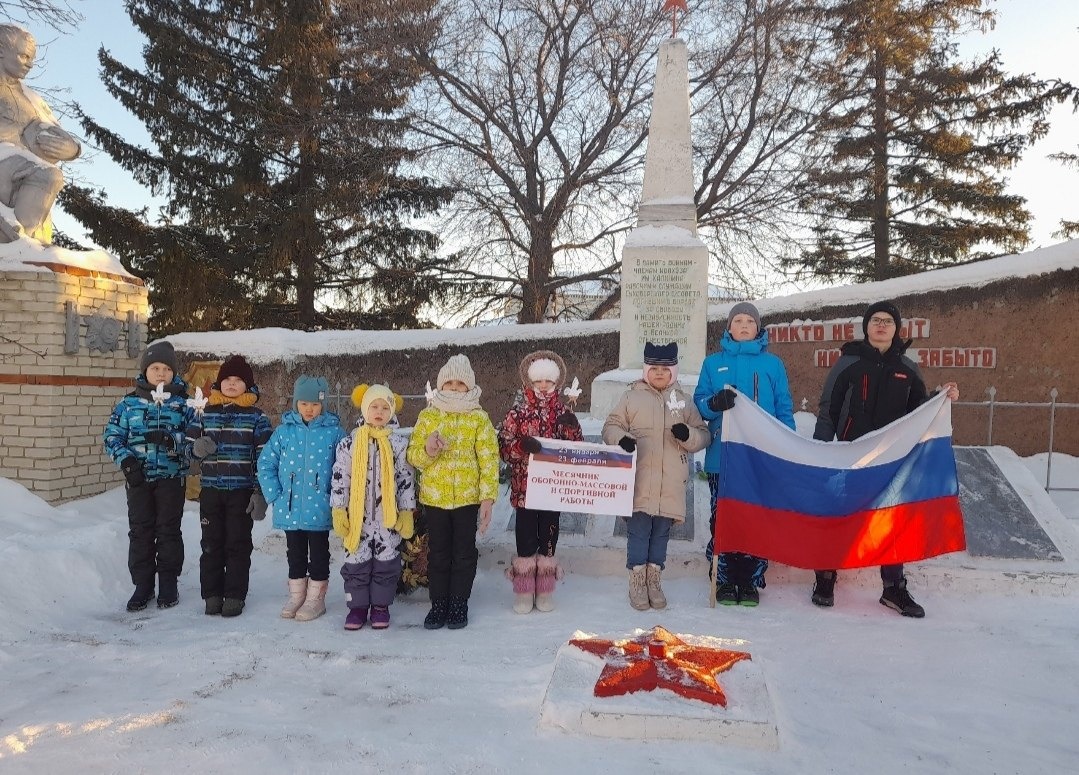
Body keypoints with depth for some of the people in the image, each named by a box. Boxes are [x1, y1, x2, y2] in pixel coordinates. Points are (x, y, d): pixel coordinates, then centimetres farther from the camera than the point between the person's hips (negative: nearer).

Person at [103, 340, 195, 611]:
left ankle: (168, 584, 16)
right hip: (138, 477, 2)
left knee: (168, 530, 4)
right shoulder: (129, 403, 6)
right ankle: (143, 584, 16)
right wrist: (125, 459, -11)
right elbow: (112, 435, 5)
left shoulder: (183, 403, 2)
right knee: (140, 530, 5)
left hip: (171, 477, -1)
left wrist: (171, 439, -24)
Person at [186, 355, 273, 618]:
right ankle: (212, 594, 18)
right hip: (211, 490, 3)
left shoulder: (256, 417, -1)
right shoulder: (206, 413, 8)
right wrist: (198, 447, -11)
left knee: (238, 544, 3)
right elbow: (190, 444, 14)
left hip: (242, 491, -3)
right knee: (211, 543, 8)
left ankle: (235, 596, 13)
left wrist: (260, 492, -8)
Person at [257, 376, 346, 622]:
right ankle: (296, 595, 30)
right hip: (290, 509, 3)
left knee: (318, 554, 9)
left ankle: (316, 598, 22)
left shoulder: (334, 432, -5)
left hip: (319, 510, -2)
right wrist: (274, 495, -3)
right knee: (295, 554, 16)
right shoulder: (284, 430, 1)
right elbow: (265, 463, 4)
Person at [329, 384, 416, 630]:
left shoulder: (399, 443, 0)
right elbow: (340, 478, 3)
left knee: (387, 561, 6)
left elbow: (406, 479, 2)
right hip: (357, 514, 0)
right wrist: (338, 511, 0)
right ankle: (358, 605, 20)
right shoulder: (349, 443, 1)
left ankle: (380, 605, 20)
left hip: (389, 515, 0)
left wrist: (407, 513, 0)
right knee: (356, 561, 6)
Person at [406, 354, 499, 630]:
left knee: (464, 553, 7)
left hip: (468, 497, -1)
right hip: (434, 497, 2)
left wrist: (488, 497, -11)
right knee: (438, 553, 9)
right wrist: (427, 450, -20)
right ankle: (438, 605, 21)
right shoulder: (427, 416, 4)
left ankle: (459, 605, 20)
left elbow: (489, 459, -5)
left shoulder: (479, 418, -1)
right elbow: (412, 454, 3)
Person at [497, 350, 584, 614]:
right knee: (525, 538, 2)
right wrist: (521, 445, -24)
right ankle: (523, 594, 13)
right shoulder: (517, 413, 0)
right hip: (524, 487, -2)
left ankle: (545, 592, 20)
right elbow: (503, 448, -5)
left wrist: (571, 430, -11)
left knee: (549, 537, 8)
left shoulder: (564, 414, 6)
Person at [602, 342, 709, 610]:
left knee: (661, 532, 10)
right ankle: (637, 583, 14)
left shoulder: (684, 400, 12)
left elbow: (703, 435, 12)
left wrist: (687, 435, -10)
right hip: (640, 480, -2)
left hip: (671, 483, 3)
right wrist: (621, 438, -16)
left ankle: (654, 582, 24)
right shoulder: (632, 396, 5)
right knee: (639, 530, 1)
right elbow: (611, 426, 6)